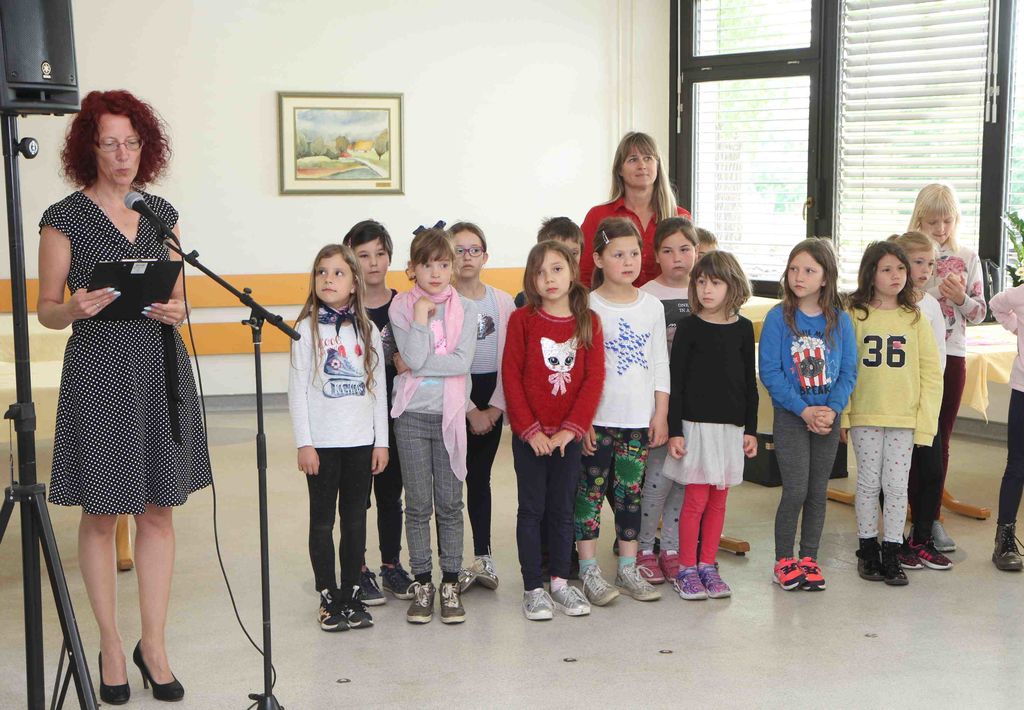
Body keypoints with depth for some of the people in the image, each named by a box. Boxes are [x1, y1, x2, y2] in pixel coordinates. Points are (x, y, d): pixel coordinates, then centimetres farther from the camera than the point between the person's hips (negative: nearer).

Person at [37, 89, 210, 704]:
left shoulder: (161, 213, 10)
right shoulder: (65, 218, -3)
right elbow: (47, 310, -1)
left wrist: (176, 311, -6)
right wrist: (76, 308, -22)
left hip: (162, 369, 4)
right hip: (100, 373, -4)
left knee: (160, 509, 6)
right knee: (102, 510, 5)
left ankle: (154, 645, 17)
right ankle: (111, 646, 19)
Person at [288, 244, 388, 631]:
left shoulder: (368, 330, 5)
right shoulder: (307, 329, -3)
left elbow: (378, 388, 7)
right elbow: (297, 389, -5)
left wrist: (381, 441, 3)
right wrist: (304, 443, -10)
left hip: (361, 441, 3)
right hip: (322, 443, -2)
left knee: (355, 519, 8)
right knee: (322, 519, 5)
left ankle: (352, 594, 18)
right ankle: (329, 597, 14)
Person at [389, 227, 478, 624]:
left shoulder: (465, 309, 0)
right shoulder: (400, 307, -3)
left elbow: (462, 361, -13)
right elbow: (414, 358, -16)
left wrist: (417, 364, -15)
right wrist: (422, 316, -16)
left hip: (450, 414, 1)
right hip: (412, 416, 0)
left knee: (450, 503, 6)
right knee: (418, 505, 6)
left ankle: (450, 583, 16)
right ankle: (421, 584, 16)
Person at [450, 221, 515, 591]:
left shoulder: (503, 301, 5)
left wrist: (495, 406, -6)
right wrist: (469, 410, -13)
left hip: (491, 399, 3)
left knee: (480, 477, 12)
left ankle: (483, 557, 21)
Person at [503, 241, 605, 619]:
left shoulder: (588, 321, 0)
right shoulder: (522, 319, -5)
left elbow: (594, 378, -3)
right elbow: (511, 376, -7)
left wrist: (570, 429, -11)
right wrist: (531, 430, -13)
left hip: (568, 435, 2)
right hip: (529, 435, -2)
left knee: (562, 509, 11)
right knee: (532, 509, 5)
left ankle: (560, 582, 22)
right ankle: (533, 588, 12)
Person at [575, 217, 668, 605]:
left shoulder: (652, 307, 7)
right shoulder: (587, 307, -6)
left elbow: (660, 364, 10)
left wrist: (661, 413, 5)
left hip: (638, 417, 4)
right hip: (596, 418, -4)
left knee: (631, 492, 9)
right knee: (591, 489, 0)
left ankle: (628, 569, 18)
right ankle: (589, 570, 8)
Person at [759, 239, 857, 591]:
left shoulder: (839, 320, 2)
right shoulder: (779, 318, -6)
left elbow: (848, 371, 2)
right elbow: (769, 371, -10)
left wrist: (832, 408, -13)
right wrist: (804, 410, -15)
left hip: (828, 417, 3)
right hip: (790, 417, -3)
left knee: (818, 492, 9)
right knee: (795, 491, -6)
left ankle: (809, 558, 21)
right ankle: (784, 561, 9)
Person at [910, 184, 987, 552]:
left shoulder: (968, 259, 5)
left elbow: (978, 314, 6)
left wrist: (961, 298, -13)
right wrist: (927, 294, -16)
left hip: (951, 356, 2)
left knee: (940, 440, 8)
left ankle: (932, 518, 17)